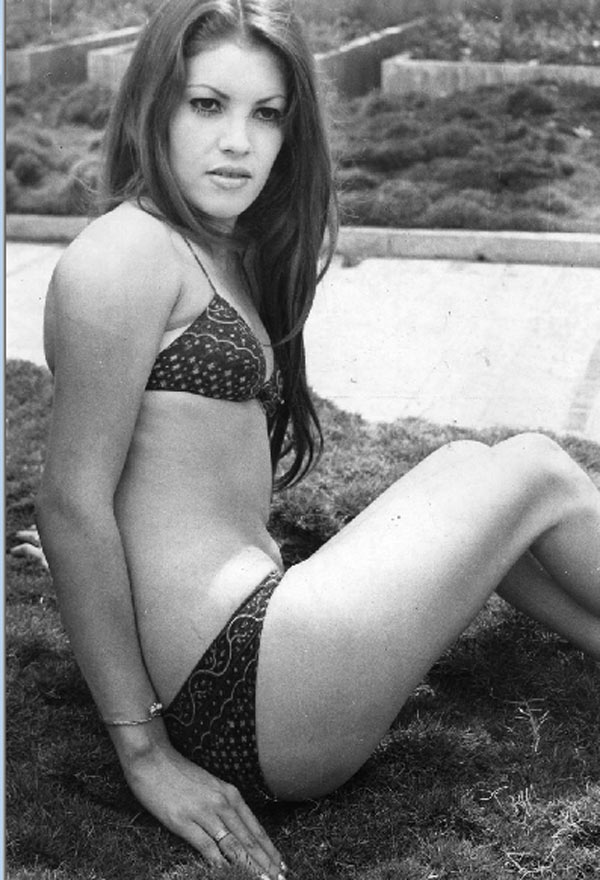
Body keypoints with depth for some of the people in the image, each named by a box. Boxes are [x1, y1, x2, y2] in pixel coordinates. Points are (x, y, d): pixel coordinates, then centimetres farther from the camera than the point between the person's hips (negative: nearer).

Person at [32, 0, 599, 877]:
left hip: (247, 632, 9)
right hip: (239, 688, -9)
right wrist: (145, 751, -16)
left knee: (466, 467, 21)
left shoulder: (230, 256, 16)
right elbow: (70, 504, -18)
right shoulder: (126, 252, -14)